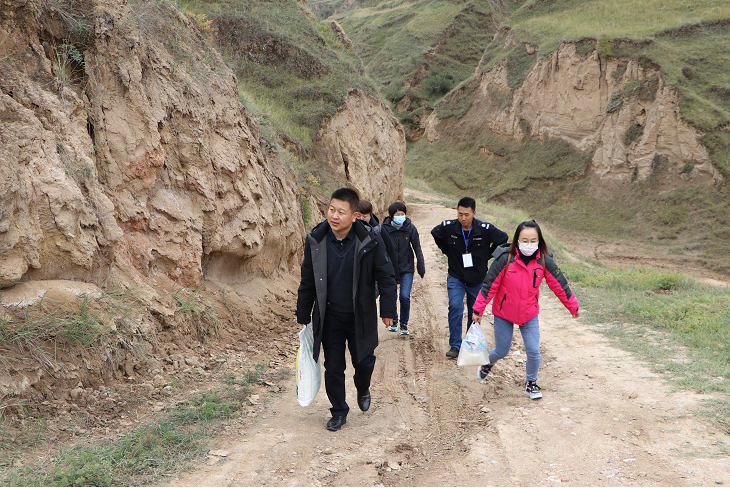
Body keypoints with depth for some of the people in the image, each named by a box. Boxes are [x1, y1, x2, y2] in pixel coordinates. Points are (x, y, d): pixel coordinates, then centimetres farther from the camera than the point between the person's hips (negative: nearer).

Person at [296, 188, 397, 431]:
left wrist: (387, 310, -4)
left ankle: (363, 390, 43)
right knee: (333, 367, 7)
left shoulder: (370, 241, -15)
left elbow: (386, 276, -4)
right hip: (329, 317, 1)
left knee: (364, 363, 8)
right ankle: (339, 412, 28)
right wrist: (303, 316, 6)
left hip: (360, 316, -1)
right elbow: (307, 281, 2)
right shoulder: (315, 240, -8)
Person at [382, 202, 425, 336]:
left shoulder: (410, 228, -7)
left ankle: (404, 324, 12)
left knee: (405, 297, -9)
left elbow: (417, 249, 1)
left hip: (407, 269, 0)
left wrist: (421, 268, 1)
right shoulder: (384, 229, -10)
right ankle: (394, 320, 34)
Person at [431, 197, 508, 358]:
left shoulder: (485, 229, -15)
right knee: (455, 307, -18)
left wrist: (487, 255, 1)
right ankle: (455, 346, -12)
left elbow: (503, 239, 2)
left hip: (478, 280, 1)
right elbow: (435, 233, 11)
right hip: (456, 278, 0)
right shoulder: (449, 227, -12)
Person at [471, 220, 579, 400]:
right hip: (504, 313, -1)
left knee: (533, 351, -3)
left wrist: (573, 306, 9)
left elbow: (559, 285, 0)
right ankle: (488, 363, 44)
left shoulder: (544, 261, -13)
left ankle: (531, 383, 24)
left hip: (530, 314, 2)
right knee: (502, 351, 9)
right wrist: (478, 309, -9)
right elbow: (489, 285, -12)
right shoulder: (505, 259, -20)